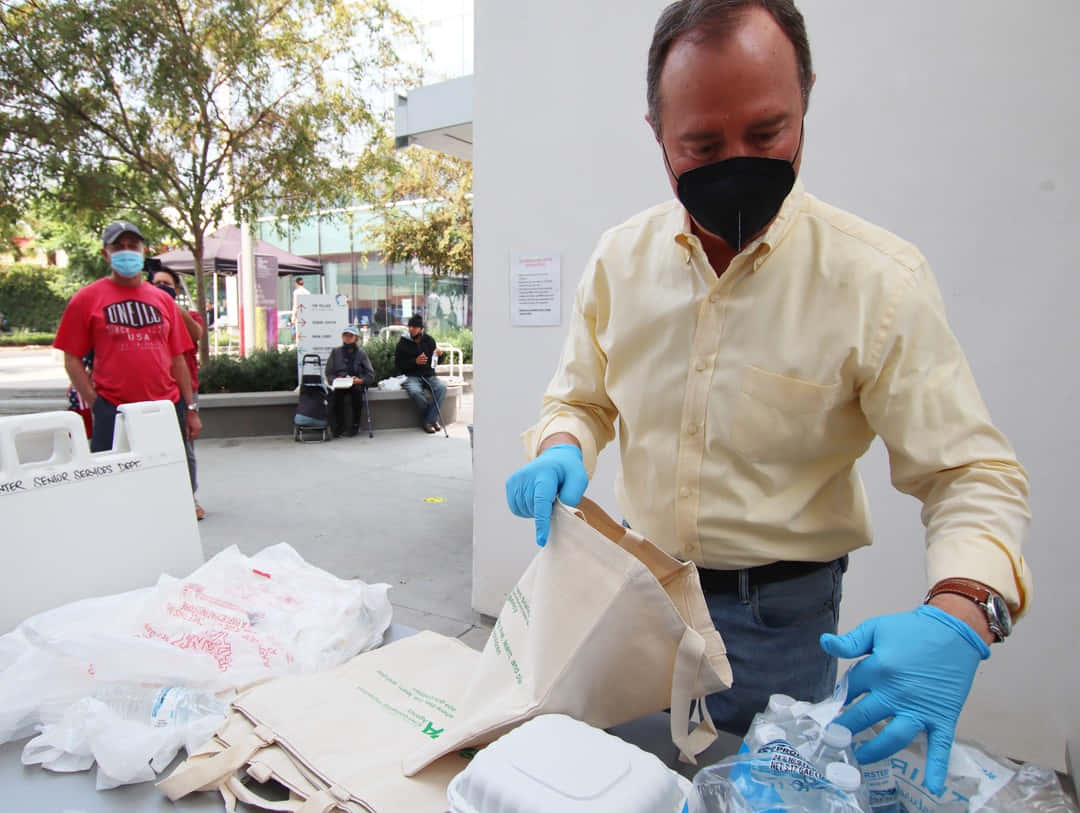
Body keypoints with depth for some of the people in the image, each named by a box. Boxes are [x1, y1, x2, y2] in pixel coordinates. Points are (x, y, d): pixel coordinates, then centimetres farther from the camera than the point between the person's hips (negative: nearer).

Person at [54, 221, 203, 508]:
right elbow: (72, 360, 2)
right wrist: (96, 405, -7)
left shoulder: (162, 299, 12)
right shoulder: (86, 299, 3)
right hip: (114, 412, -3)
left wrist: (190, 408, 8)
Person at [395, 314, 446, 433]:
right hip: (412, 376, -3)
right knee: (416, 391, -35)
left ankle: (429, 420, -19)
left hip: (429, 375, 3)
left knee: (441, 387, -28)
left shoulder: (429, 340, 8)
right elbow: (399, 364, -2)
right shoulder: (403, 342, 0)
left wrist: (439, 354, -7)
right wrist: (415, 362, -16)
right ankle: (433, 419, -12)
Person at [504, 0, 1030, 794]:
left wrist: (960, 614, -32)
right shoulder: (620, 257, -5)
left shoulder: (879, 279, -17)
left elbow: (972, 475, -14)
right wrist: (562, 450, -17)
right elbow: (581, 400, 5)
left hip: (778, 616, -3)